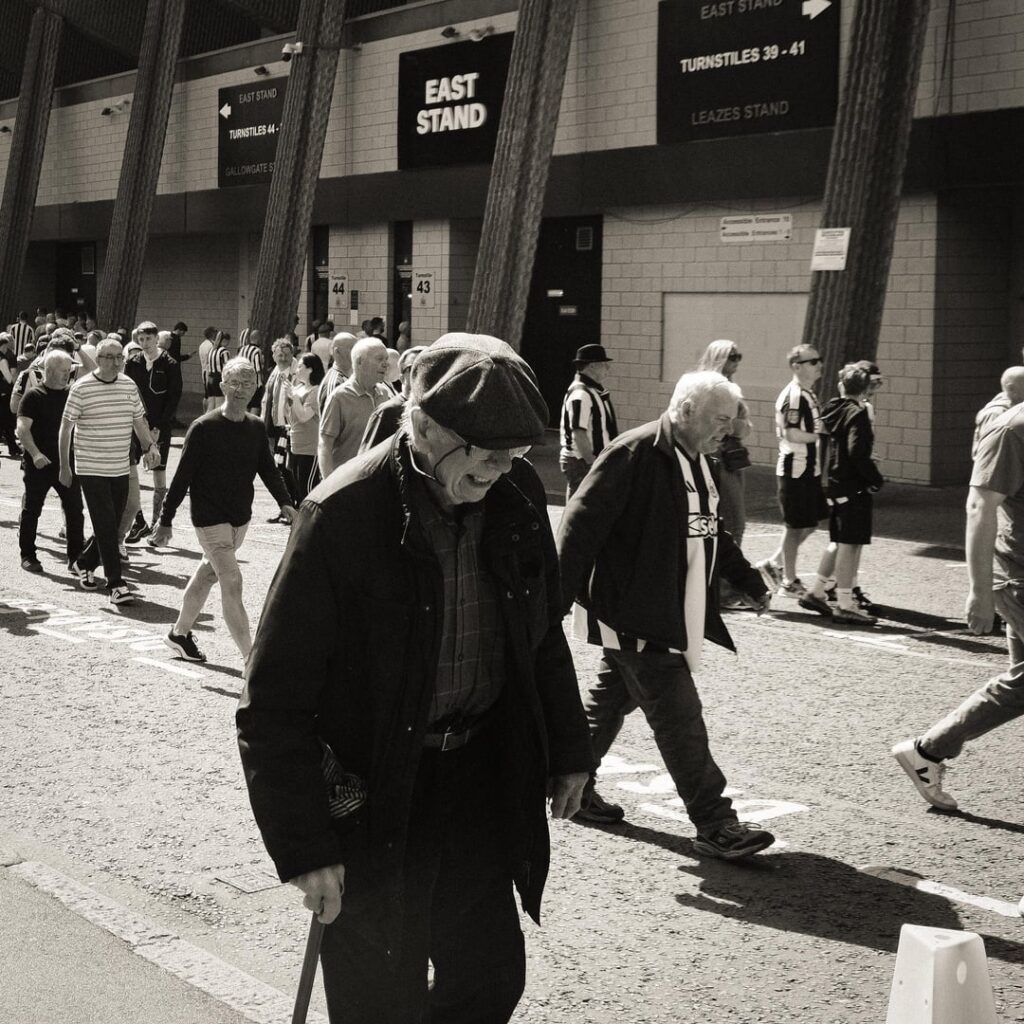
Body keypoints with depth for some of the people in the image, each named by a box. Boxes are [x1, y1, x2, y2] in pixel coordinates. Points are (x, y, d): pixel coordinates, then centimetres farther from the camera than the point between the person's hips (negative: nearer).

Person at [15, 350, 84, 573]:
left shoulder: (71, 395, 8)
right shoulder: (34, 396, -6)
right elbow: (23, 428, -14)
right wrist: (35, 454, -25)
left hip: (67, 462, 4)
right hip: (39, 464, -4)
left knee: (74, 509, 1)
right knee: (31, 509, 5)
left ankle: (76, 555, 9)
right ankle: (28, 555, 16)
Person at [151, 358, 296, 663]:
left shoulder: (256, 427, 3)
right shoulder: (204, 428, -13)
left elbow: (268, 469, 8)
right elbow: (183, 475, -10)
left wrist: (285, 502, -9)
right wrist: (166, 520, -9)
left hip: (240, 517, 6)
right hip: (210, 519, -6)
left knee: (208, 573, 20)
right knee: (232, 582, -12)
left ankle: (180, 633, 40)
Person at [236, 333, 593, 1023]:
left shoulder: (518, 493, -4)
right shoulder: (343, 515, -21)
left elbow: (544, 633, 13)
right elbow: (276, 698, -17)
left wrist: (567, 749, 17)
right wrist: (303, 846, -19)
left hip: (482, 773, 5)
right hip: (375, 788, -5)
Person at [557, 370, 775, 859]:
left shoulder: (696, 461, 12)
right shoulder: (635, 453, -18)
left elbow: (711, 533, 25)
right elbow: (582, 522, -21)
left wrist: (750, 582, 23)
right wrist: (559, 599, -24)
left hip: (668, 615, 9)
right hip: (633, 614, -9)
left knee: (609, 703, 19)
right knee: (679, 719, -7)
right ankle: (715, 826, -2)